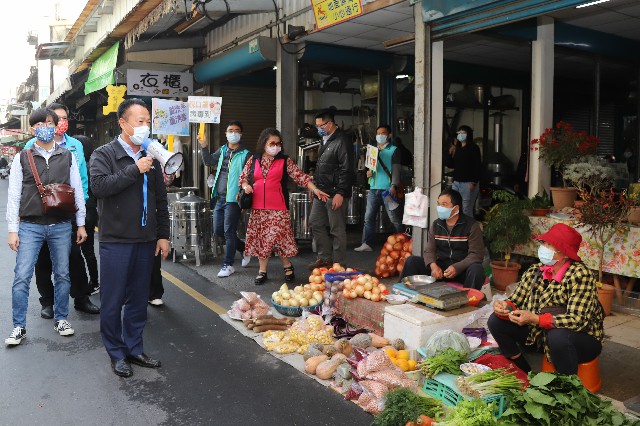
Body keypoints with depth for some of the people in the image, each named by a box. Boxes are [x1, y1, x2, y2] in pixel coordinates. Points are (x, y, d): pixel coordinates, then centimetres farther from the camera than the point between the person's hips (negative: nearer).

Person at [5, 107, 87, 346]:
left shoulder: (68, 157, 7)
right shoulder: (23, 158, 4)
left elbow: (77, 191, 7)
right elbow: (14, 196, 3)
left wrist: (81, 224, 5)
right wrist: (12, 230, -2)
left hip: (61, 226, 1)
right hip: (30, 226, -1)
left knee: (62, 275, 9)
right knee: (22, 276, -3)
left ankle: (61, 319, 24)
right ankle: (19, 326, 10)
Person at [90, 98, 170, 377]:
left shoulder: (150, 158, 12)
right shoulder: (104, 154, -3)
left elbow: (161, 199, 14)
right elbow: (99, 186, -22)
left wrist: (163, 235, 10)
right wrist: (135, 170, -20)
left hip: (145, 240, 5)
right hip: (116, 241, -5)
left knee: (139, 299, 13)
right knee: (113, 301, 4)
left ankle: (134, 349, 26)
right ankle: (117, 353, 20)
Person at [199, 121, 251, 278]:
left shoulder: (245, 154, -7)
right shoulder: (222, 150, 13)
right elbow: (208, 161, 5)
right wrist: (204, 146, -10)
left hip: (233, 199, -7)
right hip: (220, 198, 7)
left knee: (229, 231, -3)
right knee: (218, 230, 11)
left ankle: (228, 265, 10)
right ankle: (244, 249, 29)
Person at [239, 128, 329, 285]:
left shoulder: (285, 161, 1)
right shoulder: (253, 160, 8)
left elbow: (300, 176, -4)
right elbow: (243, 176, 16)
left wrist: (315, 189, -14)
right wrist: (245, 185, -6)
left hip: (278, 208, -3)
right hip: (258, 208, 3)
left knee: (278, 237, -6)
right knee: (261, 238, 7)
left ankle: (287, 266, 16)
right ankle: (262, 270, 19)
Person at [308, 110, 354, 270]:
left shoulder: (342, 141, -13)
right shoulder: (325, 140, 16)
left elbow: (346, 169, -18)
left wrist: (340, 193, -21)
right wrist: (316, 187, 18)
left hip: (335, 193, -10)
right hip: (321, 191, 10)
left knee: (337, 229, -1)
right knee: (315, 223, 13)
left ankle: (338, 263, 9)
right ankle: (325, 257, 24)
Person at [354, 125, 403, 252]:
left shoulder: (394, 150, 2)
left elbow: (396, 169, -7)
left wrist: (394, 186, -19)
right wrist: (368, 172, 3)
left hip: (388, 189, -6)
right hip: (373, 189, 6)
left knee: (395, 219, -3)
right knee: (368, 218, 3)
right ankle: (366, 244, 8)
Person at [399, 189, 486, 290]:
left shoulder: (471, 226, -5)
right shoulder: (435, 225, 8)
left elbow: (476, 254, -10)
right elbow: (429, 250, 5)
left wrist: (457, 268, -25)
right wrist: (433, 265, -18)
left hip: (462, 269, -3)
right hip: (440, 267, 4)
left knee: (476, 269, -36)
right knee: (411, 261, -14)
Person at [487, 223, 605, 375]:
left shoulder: (580, 275, -21)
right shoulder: (534, 272, -4)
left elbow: (577, 320, -30)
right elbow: (515, 302, -1)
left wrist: (534, 319, -40)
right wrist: (504, 306, -26)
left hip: (583, 340, -6)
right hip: (543, 334, 6)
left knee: (558, 335, -38)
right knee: (496, 321, -7)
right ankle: (524, 374, 8)